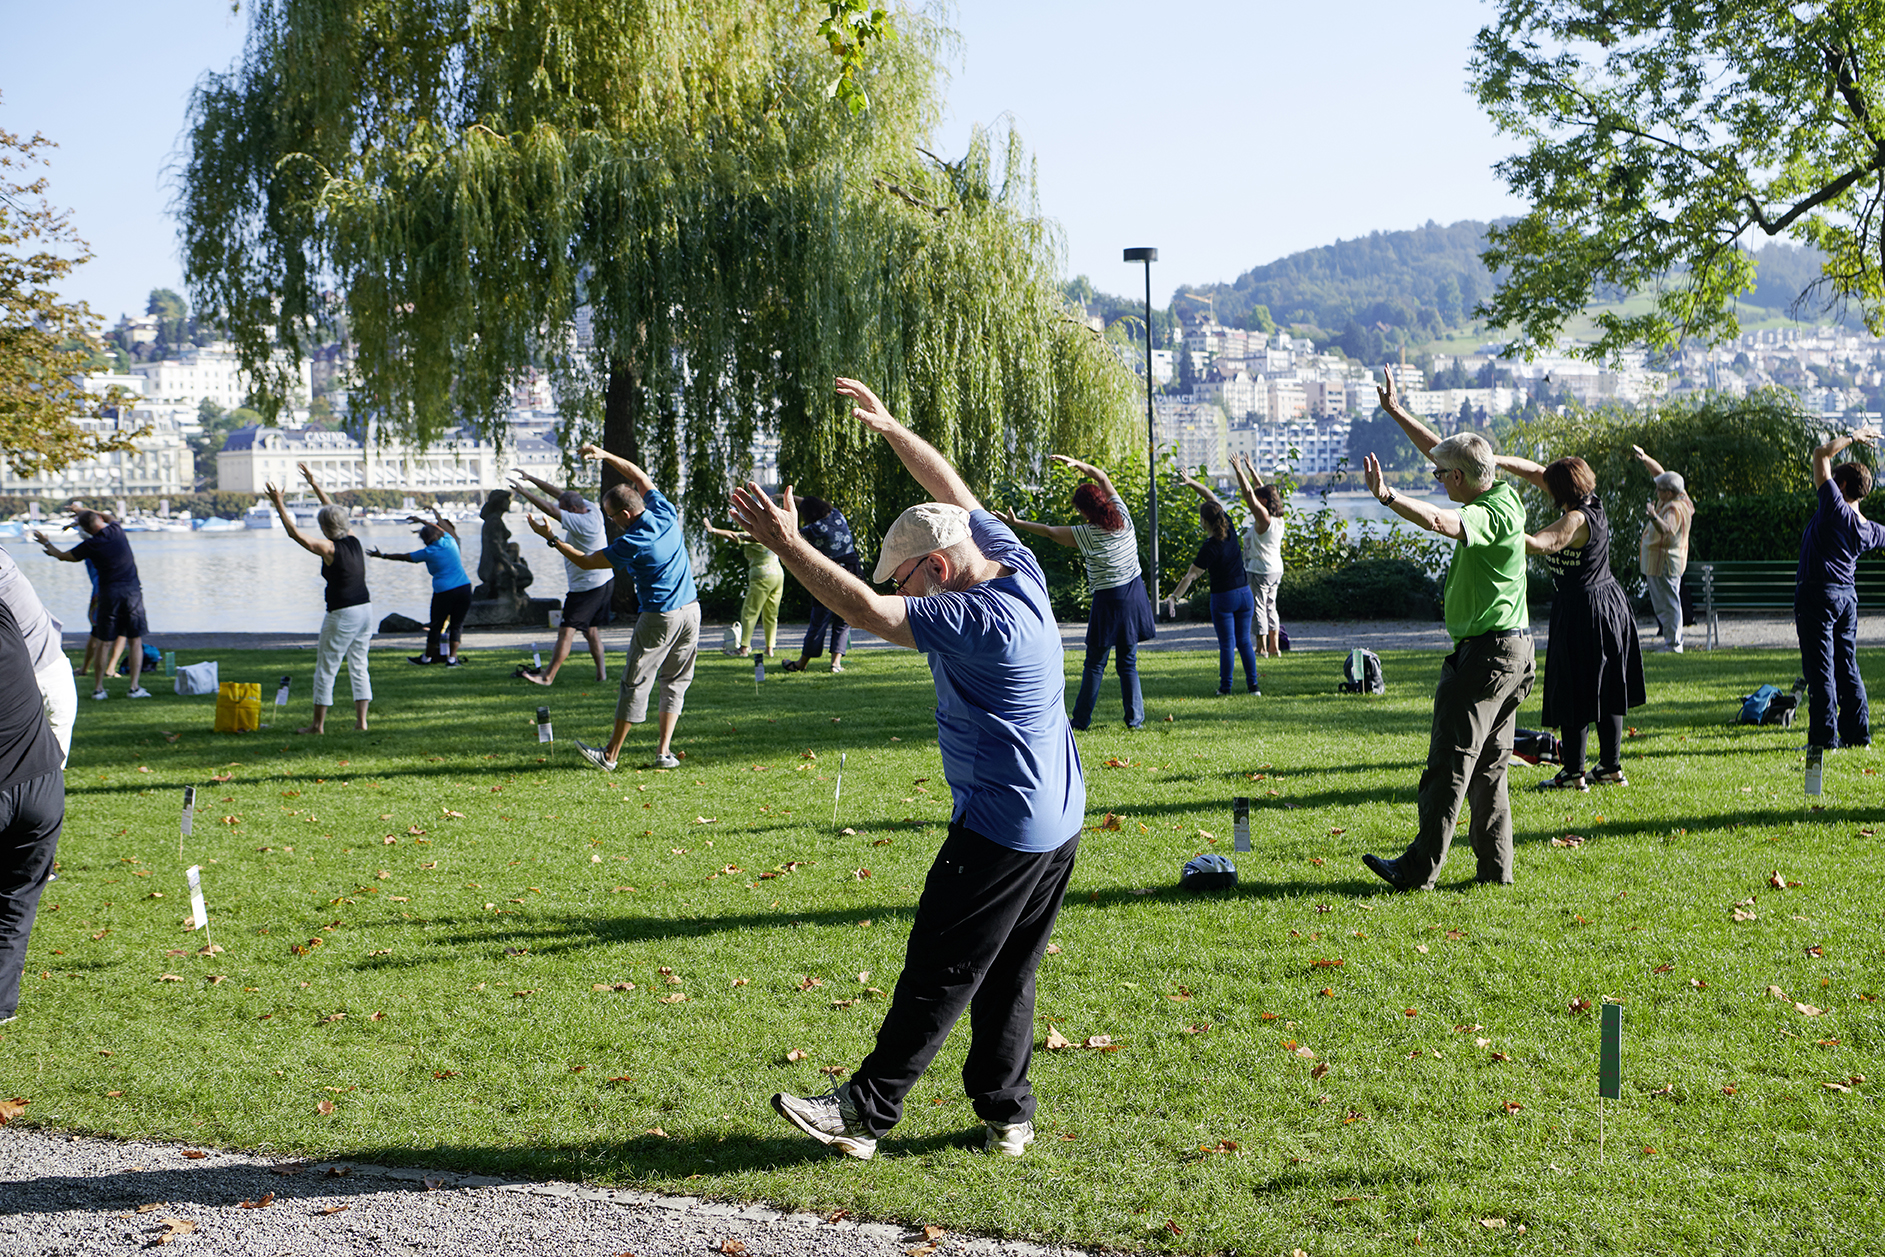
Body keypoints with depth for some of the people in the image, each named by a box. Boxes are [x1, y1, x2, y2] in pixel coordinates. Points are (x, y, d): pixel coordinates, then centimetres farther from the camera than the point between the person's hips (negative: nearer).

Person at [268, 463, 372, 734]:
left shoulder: (328, 548, -15)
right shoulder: (353, 540, 5)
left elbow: (293, 533, -12)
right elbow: (335, 512, 20)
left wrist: (279, 504, -7)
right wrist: (315, 485, 29)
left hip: (342, 614, -7)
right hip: (365, 609, 7)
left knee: (326, 669, 3)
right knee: (359, 665, 11)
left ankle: (318, 724, 10)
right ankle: (361, 720, 7)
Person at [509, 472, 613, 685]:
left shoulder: (582, 523, -25)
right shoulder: (590, 508, 1)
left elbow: (550, 510, -28)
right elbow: (558, 493, 7)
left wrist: (523, 492, -21)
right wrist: (530, 478, 8)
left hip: (587, 586, -10)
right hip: (605, 581, 10)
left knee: (567, 630, -5)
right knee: (591, 628, 18)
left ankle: (548, 676, -1)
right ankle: (601, 672, 18)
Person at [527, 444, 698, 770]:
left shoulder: (632, 544, -18)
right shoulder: (666, 513, -2)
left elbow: (586, 561, -6)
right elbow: (641, 478, 16)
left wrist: (550, 537, 2)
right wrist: (605, 455, 15)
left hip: (660, 618, -7)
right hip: (691, 611, 7)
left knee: (636, 684, 2)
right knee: (676, 682, 10)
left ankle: (610, 755, 10)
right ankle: (664, 752, 6)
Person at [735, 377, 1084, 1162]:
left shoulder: (981, 621, -23)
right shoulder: (1017, 567, 3)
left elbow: (866, 610, -27)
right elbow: (952, 490, 16)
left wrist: (786, 545, -23)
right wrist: (887, 427, 17)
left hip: (1002, 828, -9)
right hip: (1056, 818, 9)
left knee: (938, 973, -2)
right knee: (1008, 975, 15)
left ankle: (868, 1108, 4)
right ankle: (1006, 1114, 20)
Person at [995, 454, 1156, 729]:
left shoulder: (1089, 534, -16)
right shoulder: (1122, 516, -3)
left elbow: (1049, 531, -10)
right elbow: (1103, 478, 10)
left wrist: (1016, 523, -2)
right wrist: (1076, 463, 14)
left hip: (1109, 599, -5)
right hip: (1134, 593, 5)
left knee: (1095, 663, 3)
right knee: (1128, 662, 9)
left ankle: (1081, 719, 7)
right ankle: (1135, 719, 7)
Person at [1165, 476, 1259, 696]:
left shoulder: (1210, 547, -20)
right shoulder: (1229, 529, -3)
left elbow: (1191, 575, -20)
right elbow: (1212, 496, 7)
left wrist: (1175, 596, -17)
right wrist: (1192, 483, 6)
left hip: (1223, 597, -5)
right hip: (1244, 594, 6)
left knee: (1227, 644, 2)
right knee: (1244, 641, 10)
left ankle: (1225, 687, 7)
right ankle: (1253, 685, 7)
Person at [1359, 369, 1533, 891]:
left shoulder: (1496, 514, -19)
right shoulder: (1502, 496, 9)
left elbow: (1438, 521, -40)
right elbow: (1440, 450, 20)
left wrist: (1388, 496, -48)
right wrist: (1396, 412, 25)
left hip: (1485, 653, -10)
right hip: (1512, 650, 10)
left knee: (1449, 763, -6)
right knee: (1490, 765, 13)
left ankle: (1421, 868, -3)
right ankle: (1496, 865, 15)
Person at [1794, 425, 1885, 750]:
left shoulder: (1835, 508, -12)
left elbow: (1821, 454, -9)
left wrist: (1853, 437, 3)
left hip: (1817, 595, -7)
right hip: (1847, 595, 7)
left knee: (1821, 669, -5)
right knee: (1847, 668, 13)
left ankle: (1824, 737, -5)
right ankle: (1857, 734, 14)